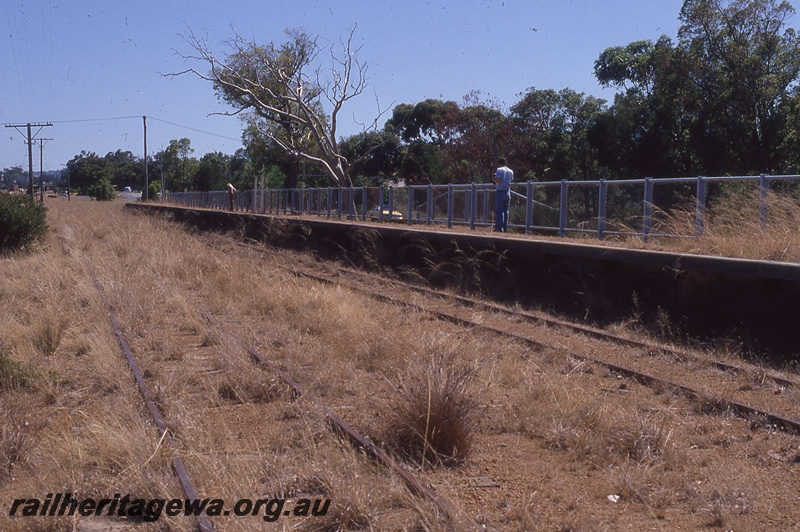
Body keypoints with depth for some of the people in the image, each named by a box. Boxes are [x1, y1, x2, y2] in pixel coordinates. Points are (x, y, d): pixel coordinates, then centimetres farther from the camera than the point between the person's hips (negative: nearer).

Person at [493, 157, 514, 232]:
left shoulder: (499, 170, -7)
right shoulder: (510, 171, 10)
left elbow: (497, 180, -16)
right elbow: (511, 181, 13)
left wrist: (493, 179, 3)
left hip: (500, 191, -5)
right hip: (507, 192, 5)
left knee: (499, 210, -5)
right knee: (506, 211, 9)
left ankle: (500, 228, -10)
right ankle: (505, 228, 8)